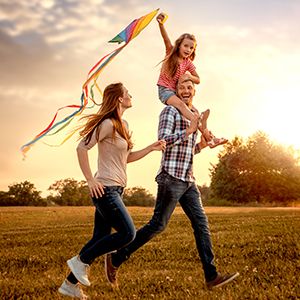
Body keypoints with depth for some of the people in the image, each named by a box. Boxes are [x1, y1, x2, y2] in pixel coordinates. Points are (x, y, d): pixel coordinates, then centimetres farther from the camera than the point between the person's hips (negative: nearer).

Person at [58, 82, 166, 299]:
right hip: (105, 189, -10)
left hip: (115, 190, 10)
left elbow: (127, 157, 22)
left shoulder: (123, 125, 16)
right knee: (128, 233, -11)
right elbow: (82, 148, -18)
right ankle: (81, 261, 0)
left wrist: (151, 148, 11)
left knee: (101, 238, 9)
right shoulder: (108, 124, -13)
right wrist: (91, 180, -18)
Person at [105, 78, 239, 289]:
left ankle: (212, 276, 0)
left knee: (202, 224, 0)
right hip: (171, 178, -8)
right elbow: (163, 140, -17)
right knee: (158, 225, -5)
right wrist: (189, 131, -18)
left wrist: (201, 145, 12)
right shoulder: (170, 110, -3)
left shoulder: (194, 116, 21)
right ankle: (116, 260, 6)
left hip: (188, 180, 8)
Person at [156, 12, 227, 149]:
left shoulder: (188, 63, 6)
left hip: (177, 92, 5)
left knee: (194, 111, -13)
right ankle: (204, 129, -50)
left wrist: (189, 76, -13)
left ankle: (209, 137, -19)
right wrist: (161, 24, -39)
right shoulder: (171, 53, -2)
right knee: (180, 104, -32)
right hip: (165, 90, -5)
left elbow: (198, 80, 11)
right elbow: (166, 39, -20)